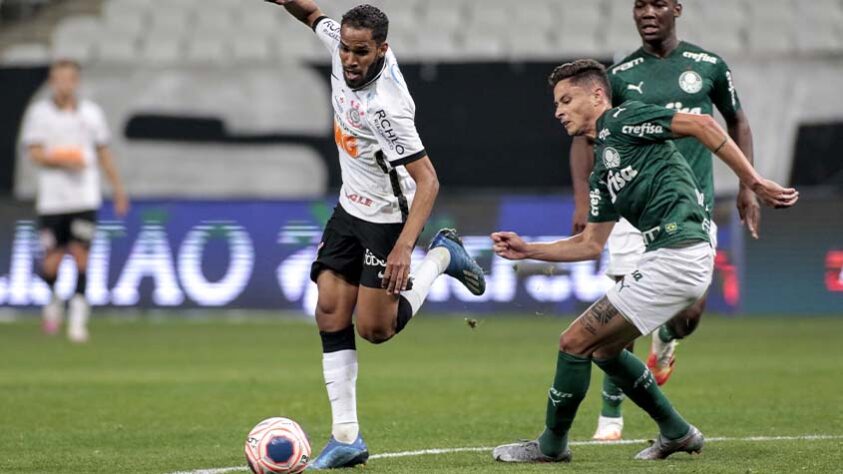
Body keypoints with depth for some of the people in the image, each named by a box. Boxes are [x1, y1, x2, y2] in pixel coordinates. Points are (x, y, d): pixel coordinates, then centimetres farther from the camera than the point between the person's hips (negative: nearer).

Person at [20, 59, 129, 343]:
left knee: (80, 254, -11)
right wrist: (63, 161, -20)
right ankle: (54, 299, 30)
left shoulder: (91, 112, 9)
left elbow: (103, 152, 16)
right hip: (51, 200, -1)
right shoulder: (39, 112, 2)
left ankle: (78, 316, -4)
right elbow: (35, 154, -4)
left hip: (84, 199, 1)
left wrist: (118, 188, 15)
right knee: (51, 264, -1)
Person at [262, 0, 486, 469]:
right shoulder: (342, 43, -11)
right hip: (349, 207, 7)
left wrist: (403, 248, -40)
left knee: (374, 329, -4)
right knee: (331, 315, -2)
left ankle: (441, 256, 19)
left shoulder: (385, 107, -32)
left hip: (387, 218, -7)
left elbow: (427, 180, -32)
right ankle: (346, 436, 0)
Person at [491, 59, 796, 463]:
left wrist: (754, 183, -13)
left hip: (675, 258, -10)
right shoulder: (602, 174, 23)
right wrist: (528, 250, 18)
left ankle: (551, 445, 11)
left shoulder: (621, 121, -3)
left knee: (575, 342, -3)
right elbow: (591, 244, 26)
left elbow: (703, 125, -11)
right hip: (672, 259, 10)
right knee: (603, 349, 22)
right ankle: (676, 433, 28)